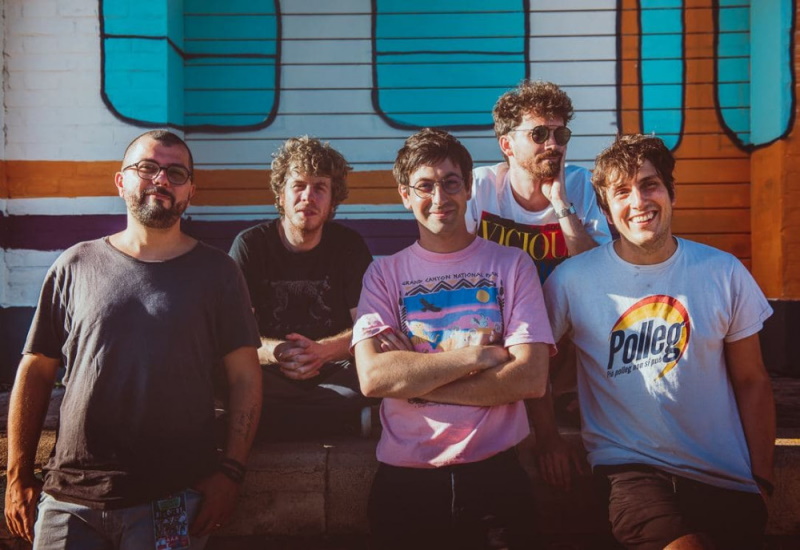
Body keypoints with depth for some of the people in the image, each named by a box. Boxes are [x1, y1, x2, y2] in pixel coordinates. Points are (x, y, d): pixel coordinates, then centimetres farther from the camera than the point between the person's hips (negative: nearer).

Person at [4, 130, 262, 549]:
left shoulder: (216, 272, 2)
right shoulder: (75, 267, 5)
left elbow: (245, 378, 1)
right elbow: (36, 374, 8)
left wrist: (230, 471, -7)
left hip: (174, 502, -1)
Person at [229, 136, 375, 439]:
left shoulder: (350, 245, 5)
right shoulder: (250, 245, 2)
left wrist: (321, 350, -22)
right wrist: (275, 352, -28)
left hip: (334, 371, 2)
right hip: (271, 373, -1)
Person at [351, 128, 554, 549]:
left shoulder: (512, 265, 2)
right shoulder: (384, 273, 4)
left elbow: (531, 378, -10)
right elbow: (372, 377, -11)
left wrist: (413, 380, -11)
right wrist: (477, 355, -13)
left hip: (495, 471, 0)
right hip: (405, 475, 1)